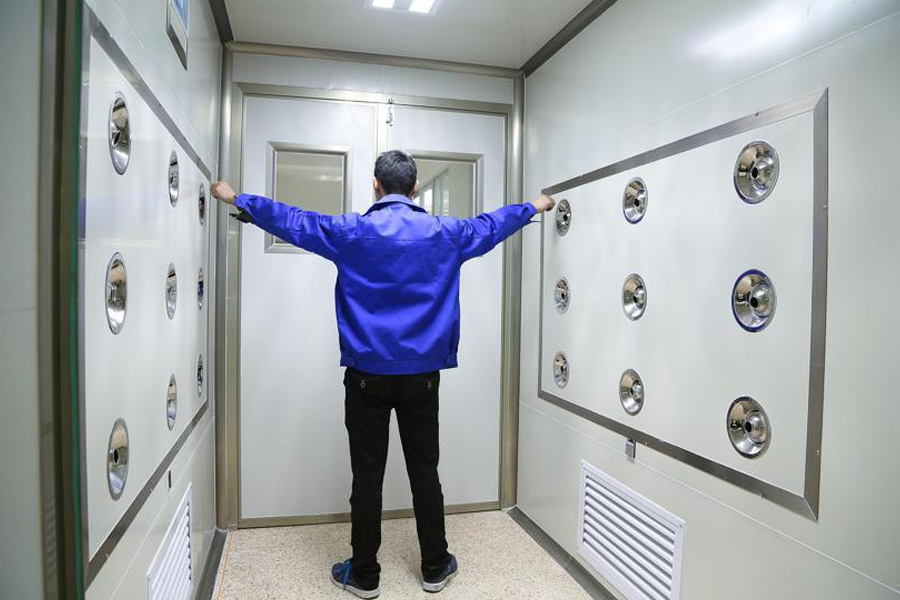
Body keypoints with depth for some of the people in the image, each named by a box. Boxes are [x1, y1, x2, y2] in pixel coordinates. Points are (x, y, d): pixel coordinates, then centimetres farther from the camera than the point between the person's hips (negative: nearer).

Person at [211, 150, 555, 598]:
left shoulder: (351, 231, -4)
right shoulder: (444, 233, 2)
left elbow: (292, 220, 5)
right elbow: (489, 226, 18)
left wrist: (236, 198, 21)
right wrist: (534, 207, 37)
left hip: (367, 375, -1)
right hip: (422, 375, 2)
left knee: (367, 475, 7)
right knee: (424, 471, 12)